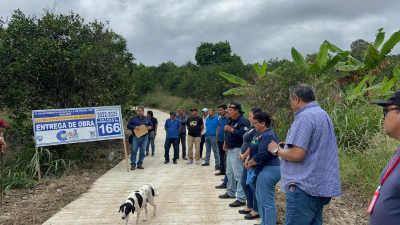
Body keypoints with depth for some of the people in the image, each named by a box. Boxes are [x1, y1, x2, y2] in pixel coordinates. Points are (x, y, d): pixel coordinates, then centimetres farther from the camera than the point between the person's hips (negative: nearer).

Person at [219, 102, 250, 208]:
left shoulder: (243, 121, -16)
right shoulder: (233, 120, 15)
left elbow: (243, 134, -29)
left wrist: (230, 129, -27)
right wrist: (226, 141, 14)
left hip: (237, 150, -11)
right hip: (230, 150, 11)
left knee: (238, 174, -9)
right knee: (229, 173, 21)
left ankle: (241, 199, -4)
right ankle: (230, 192, 36)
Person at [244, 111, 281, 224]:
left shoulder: (268, 136, -20)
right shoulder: (260, 134, 12)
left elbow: (261, 155, -24)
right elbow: (253, 148, 19)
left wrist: (249, 164, -10)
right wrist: (248, 158, 1)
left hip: (268, 170, -11)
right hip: (262, 169, 11)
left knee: (267, 201, -5)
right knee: (260, 197, 20)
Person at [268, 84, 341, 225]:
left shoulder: (305, 117, -16)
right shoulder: (322, 114, 15)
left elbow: (297, 154, -23)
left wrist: (276, 150, -6)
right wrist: (291, 145, 18)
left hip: (305, 186, -10)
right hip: (320, 185, 10)